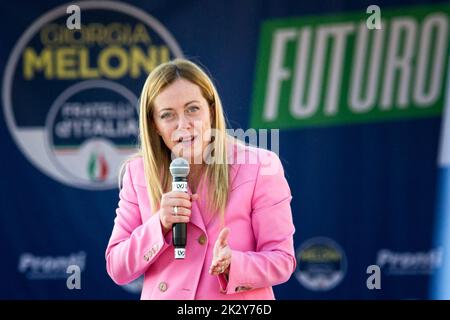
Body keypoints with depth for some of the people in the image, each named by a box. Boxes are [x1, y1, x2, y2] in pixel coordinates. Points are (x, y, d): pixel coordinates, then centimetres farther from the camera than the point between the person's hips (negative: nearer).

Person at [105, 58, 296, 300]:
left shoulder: (260, 168, -11)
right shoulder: (138, 173, -4)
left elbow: (282, 261, -11)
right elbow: (117, 270, -4)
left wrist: (232, 266, -29)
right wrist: (160, 225, -20)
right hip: (163, 296, 2)